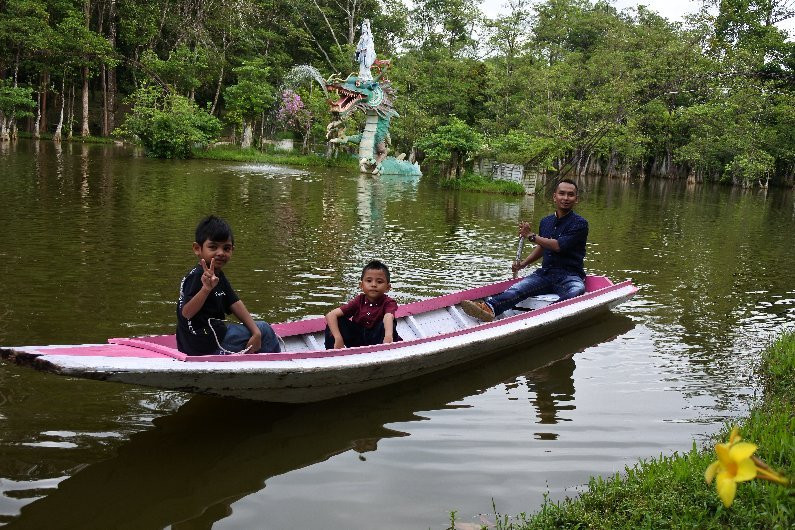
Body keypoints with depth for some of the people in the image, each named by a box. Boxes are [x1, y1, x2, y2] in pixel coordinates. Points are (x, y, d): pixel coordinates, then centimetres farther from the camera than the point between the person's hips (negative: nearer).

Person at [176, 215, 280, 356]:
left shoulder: (218, 275, 9)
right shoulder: (197, 277, -20)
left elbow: (235, 304, 1)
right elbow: (186, 313, -31)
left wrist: (256, 332, -10)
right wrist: (206, 289, -47)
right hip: (204, 347, -9)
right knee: (264, 329, 1)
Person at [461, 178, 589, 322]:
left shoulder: (580, 224, -4)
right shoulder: (546, 222, 15)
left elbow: (558, 246, -16)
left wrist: (531, 236, -9)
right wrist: (523, 263, 15)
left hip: (570, 276, -3)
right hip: (545, 273, 4)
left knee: (577, 290, -39)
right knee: (518, 289, -26)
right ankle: (489, 307, -52)